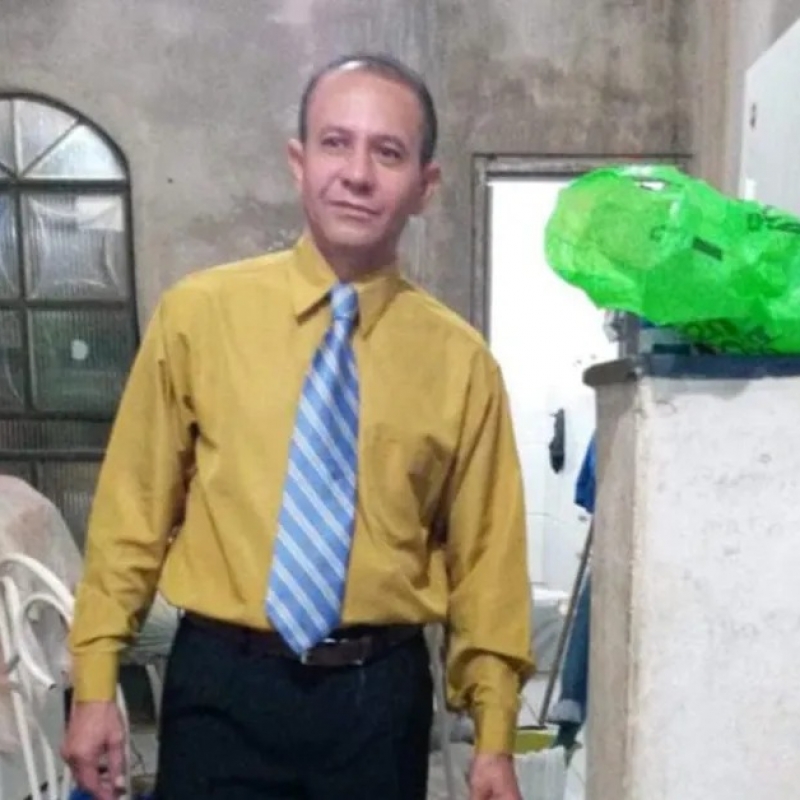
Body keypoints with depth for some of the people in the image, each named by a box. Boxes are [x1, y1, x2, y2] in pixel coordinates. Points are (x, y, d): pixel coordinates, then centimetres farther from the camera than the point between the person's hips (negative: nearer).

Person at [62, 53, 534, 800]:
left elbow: (484, 555, 1)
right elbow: (133, 508, -1)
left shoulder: (460, 359, -4)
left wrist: (494, 735, 3)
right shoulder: (197, 314, -6)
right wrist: (95, 685, 0)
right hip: (223, 682, -1)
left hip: (381, 690, 2)